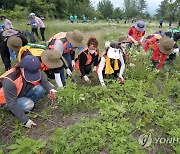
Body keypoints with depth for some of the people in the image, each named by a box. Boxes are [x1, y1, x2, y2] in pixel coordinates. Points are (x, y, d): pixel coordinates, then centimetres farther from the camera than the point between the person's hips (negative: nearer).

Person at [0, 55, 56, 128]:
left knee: (41, 89, -21)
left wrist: (51, 89, -45)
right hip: (9, 100, -5)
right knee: (28, 105, -33)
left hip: (23, 93, 5)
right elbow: (11, 104, -33)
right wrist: (25, 120, -34)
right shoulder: (9, 81, -36)